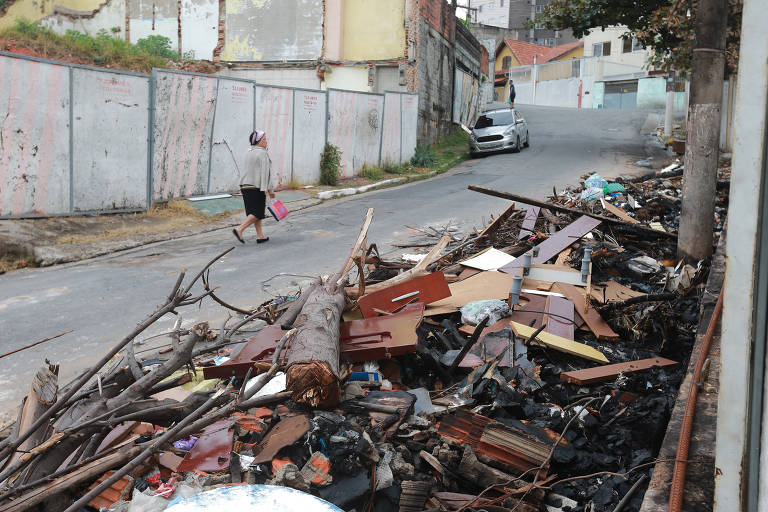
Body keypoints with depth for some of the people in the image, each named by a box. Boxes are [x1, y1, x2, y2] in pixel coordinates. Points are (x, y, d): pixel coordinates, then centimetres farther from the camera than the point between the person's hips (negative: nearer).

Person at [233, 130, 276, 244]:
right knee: (257, 213, -3)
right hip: (257, 187, -8)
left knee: (254, 212, 11)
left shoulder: (249, 153, 14)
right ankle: (239, 229, -14)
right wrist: (270, 188, -16)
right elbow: (265, 172, -16)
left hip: (245, 185, 8)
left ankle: (260, 236, 12)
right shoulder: (262, 153, -10)